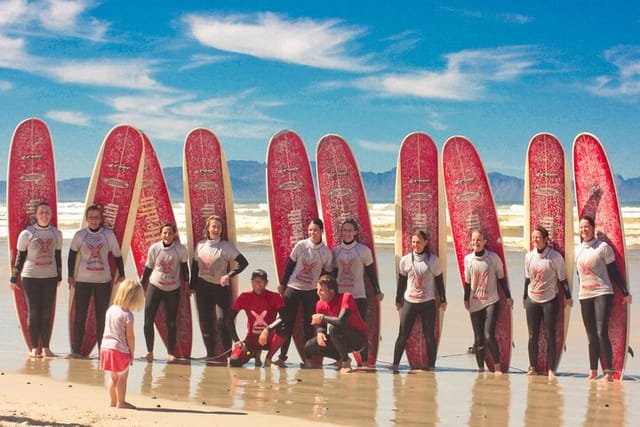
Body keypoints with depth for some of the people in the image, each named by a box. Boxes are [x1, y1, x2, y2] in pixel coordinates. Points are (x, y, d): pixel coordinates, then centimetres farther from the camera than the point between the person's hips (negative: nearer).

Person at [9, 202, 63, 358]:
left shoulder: (56, 233, 7)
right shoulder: (27, 233, -3)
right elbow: (20, 257, 1)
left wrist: (59, 277, 18)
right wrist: (14, 278, 1)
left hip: (50, 277, 3)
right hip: (31, 277, -3)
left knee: (47, 313, 3)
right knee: (33, 312, -2)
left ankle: (46, 347, 9)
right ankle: (34, 348, 3)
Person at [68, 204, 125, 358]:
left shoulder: (108, 234, 0)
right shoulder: (80, 235, 0)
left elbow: (117, 254, 7)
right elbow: (72, 254, 9)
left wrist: (121, 274, 8)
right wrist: (70, 275, 7)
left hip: (103, 281, 0)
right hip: (82, 281, 0)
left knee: (102, 316, 5)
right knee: (80, 315, 0)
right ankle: (76, 350, 2)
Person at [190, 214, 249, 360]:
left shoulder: (226, 246, -7)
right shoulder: (200, 245, 5)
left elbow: (243, 262, -13)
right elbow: (195, 266, 13)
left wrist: (229, 275, -21)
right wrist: (192, 285, 11)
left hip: (220, 287, -4)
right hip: (203, 287, 4)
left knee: (223, 321, -12)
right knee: (205, 322, 7)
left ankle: (227, 352, -2)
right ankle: (210, 353, 16)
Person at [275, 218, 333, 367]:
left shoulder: (326, 252, -3)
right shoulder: (301, 245, -5)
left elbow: (327, 275, 5)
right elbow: (290, 265, 2)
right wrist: (282, 284, 4)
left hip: (311, 291, 0)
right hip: (293, 288, 0)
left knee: (309, 325, 3)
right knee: (288, 322, 1)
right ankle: (282, 356, 3)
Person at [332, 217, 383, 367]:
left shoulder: (364, 250, -1)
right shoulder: (336, 251, 8)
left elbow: (371, 272, 4)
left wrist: (377, 291, 5)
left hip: (358, 296, -3)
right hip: (340, 296, 3)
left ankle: (364, 361, -2)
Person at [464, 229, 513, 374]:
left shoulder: (493, 257, -4)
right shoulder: (468, 259, 4)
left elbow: (501, 278, 4)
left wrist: (508, 296, 4)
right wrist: (466, 299, 12)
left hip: (491, 302, -3)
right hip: (475, 303, 3)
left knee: (489, 336, -15)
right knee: (478, 338, 4)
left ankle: (497, 365, -2)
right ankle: (480, 368, 12)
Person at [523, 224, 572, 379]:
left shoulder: (555, 256, -8)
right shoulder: (529, 256, 4)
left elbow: (562, 278, -1)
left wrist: (568, 297, 1)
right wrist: (524, 297, 19)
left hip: (550, 300, -4)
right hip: (532, 300, 4)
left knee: (550, 336, -3)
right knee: (533, 336, 5)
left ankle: (551, 369, 2)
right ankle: (532, 368, 13)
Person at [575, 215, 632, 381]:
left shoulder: (603, 247, -5)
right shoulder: (578, 250, 11)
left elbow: (614, 272, -2)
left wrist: (625, 292, -2)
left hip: (602, 294, -5)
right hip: (584, 296, 5)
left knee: (602, 333, -14)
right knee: (591, 336, 7)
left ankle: (609, 372, -10)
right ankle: (593, 371, 12)